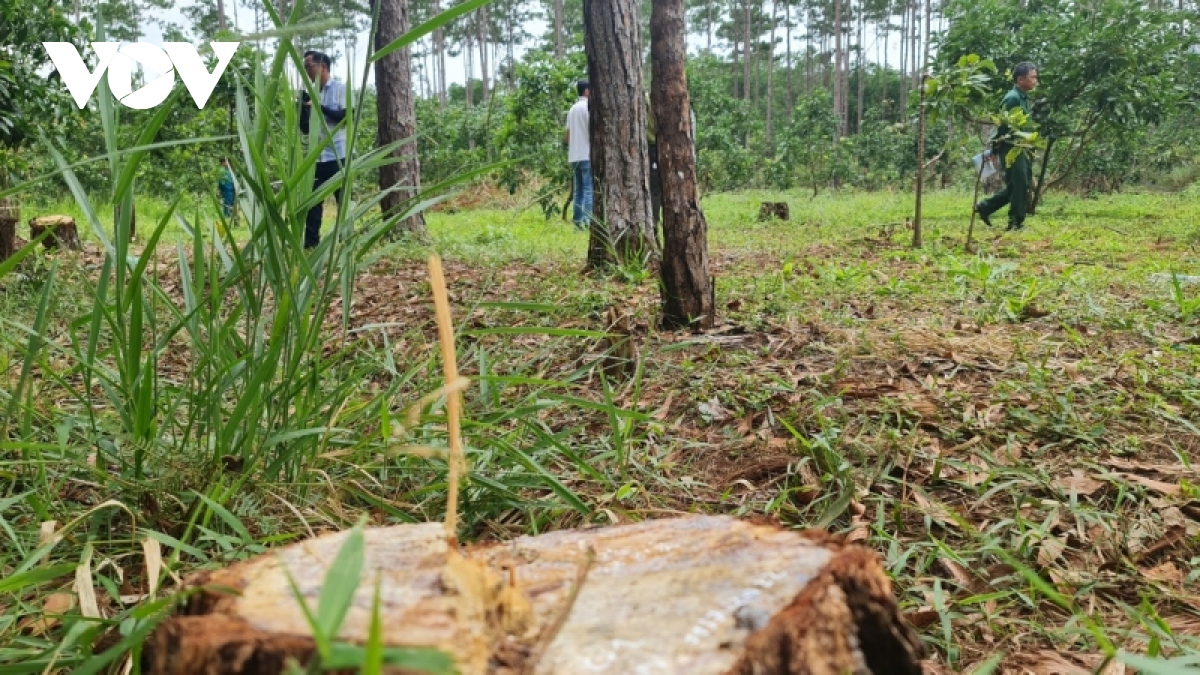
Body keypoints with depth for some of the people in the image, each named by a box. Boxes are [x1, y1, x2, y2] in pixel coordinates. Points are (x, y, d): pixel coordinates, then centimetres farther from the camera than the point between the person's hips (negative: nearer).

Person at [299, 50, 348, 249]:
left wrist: (320, 107, -11)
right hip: (317, 157, 6)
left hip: (338, 155, -6)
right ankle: (310, 242, 6)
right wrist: (302, 106, 0)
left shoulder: (340, 88, -1)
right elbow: (306, 128, 15)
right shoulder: (312, 94, 15)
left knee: (343, 200, -1)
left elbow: (347, 117, -13)